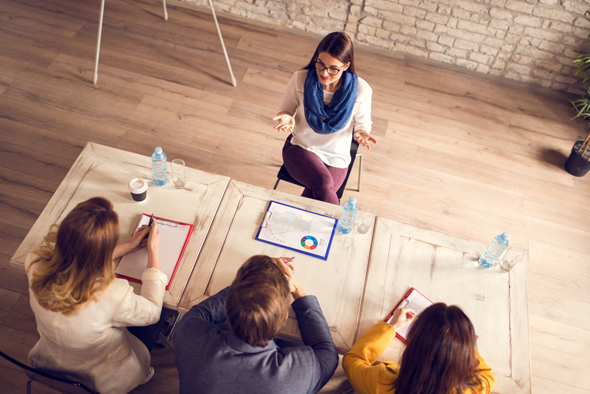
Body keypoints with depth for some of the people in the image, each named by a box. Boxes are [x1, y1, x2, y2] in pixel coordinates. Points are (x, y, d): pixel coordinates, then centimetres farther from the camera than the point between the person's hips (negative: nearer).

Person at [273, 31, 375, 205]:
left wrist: (361, 133, -21)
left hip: (336, 158, 1)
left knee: (314, 195, -25)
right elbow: (285, 109, 3)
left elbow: (362, 122, 3)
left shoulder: (361, 90, -14)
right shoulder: (300, 79, -13)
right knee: (323, 184, -31)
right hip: (300, 146, 0)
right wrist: (286, 118, -21)